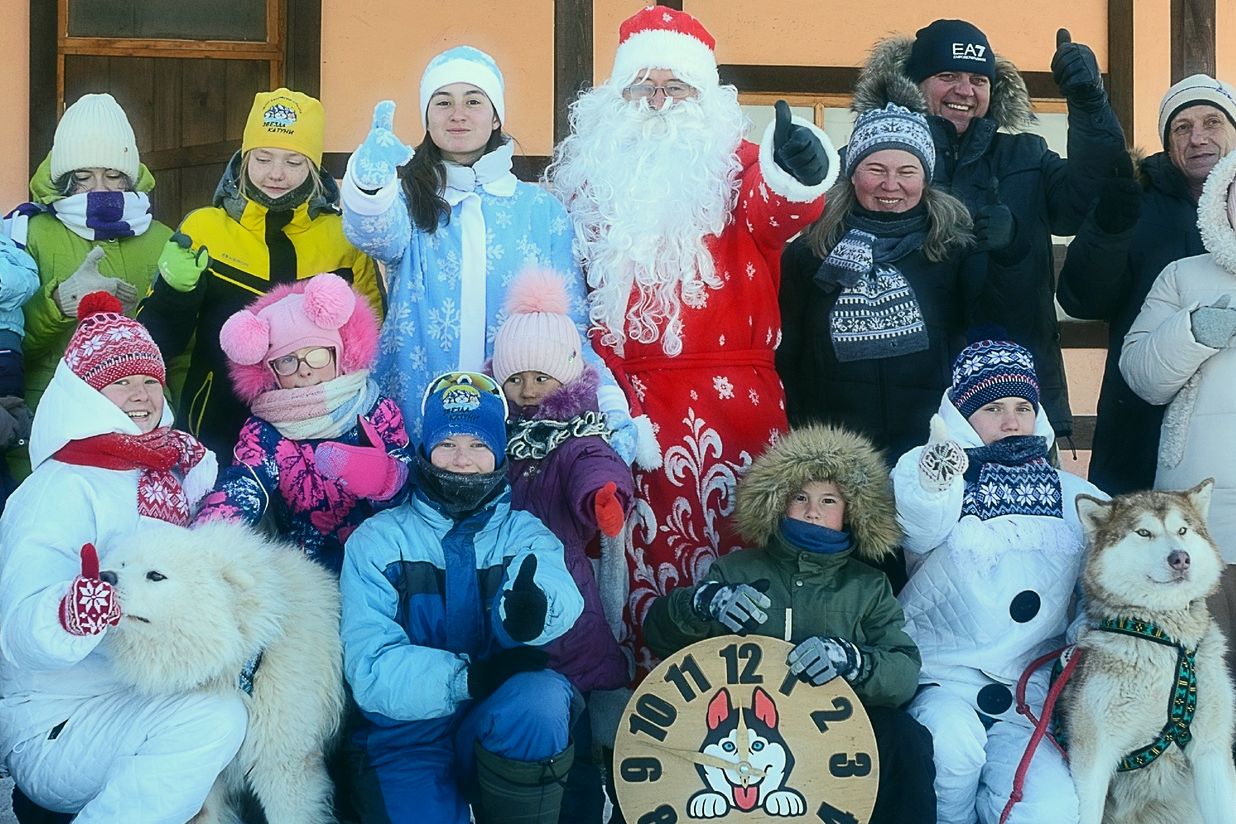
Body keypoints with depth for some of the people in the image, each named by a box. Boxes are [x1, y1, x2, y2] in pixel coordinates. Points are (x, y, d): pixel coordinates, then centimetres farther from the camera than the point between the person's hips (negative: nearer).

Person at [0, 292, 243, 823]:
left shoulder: (165, 471, 10)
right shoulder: (61, 490, -13)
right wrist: (79, 608, -47)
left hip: (147, 701, 8)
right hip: (53, 728, -8)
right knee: (213, 717, -28)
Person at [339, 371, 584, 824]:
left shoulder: (524, 534, 8)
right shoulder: (376, 540, 3)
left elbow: (562, 597, -17)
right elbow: (370, 670, -9)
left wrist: (534, 608, -41)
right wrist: (472, 676, -23)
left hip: (505, 732, 2)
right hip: (405, 733, -2)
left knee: (543, 696, -30)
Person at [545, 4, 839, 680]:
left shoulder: (735, 165, 4)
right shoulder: (589, 173, 13)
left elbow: (774, 212, -19)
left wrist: (797, 173, -43)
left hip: (731, 398, -2)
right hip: (627, 398, 3)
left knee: (732, 539, -3)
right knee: (643, 548, 6)